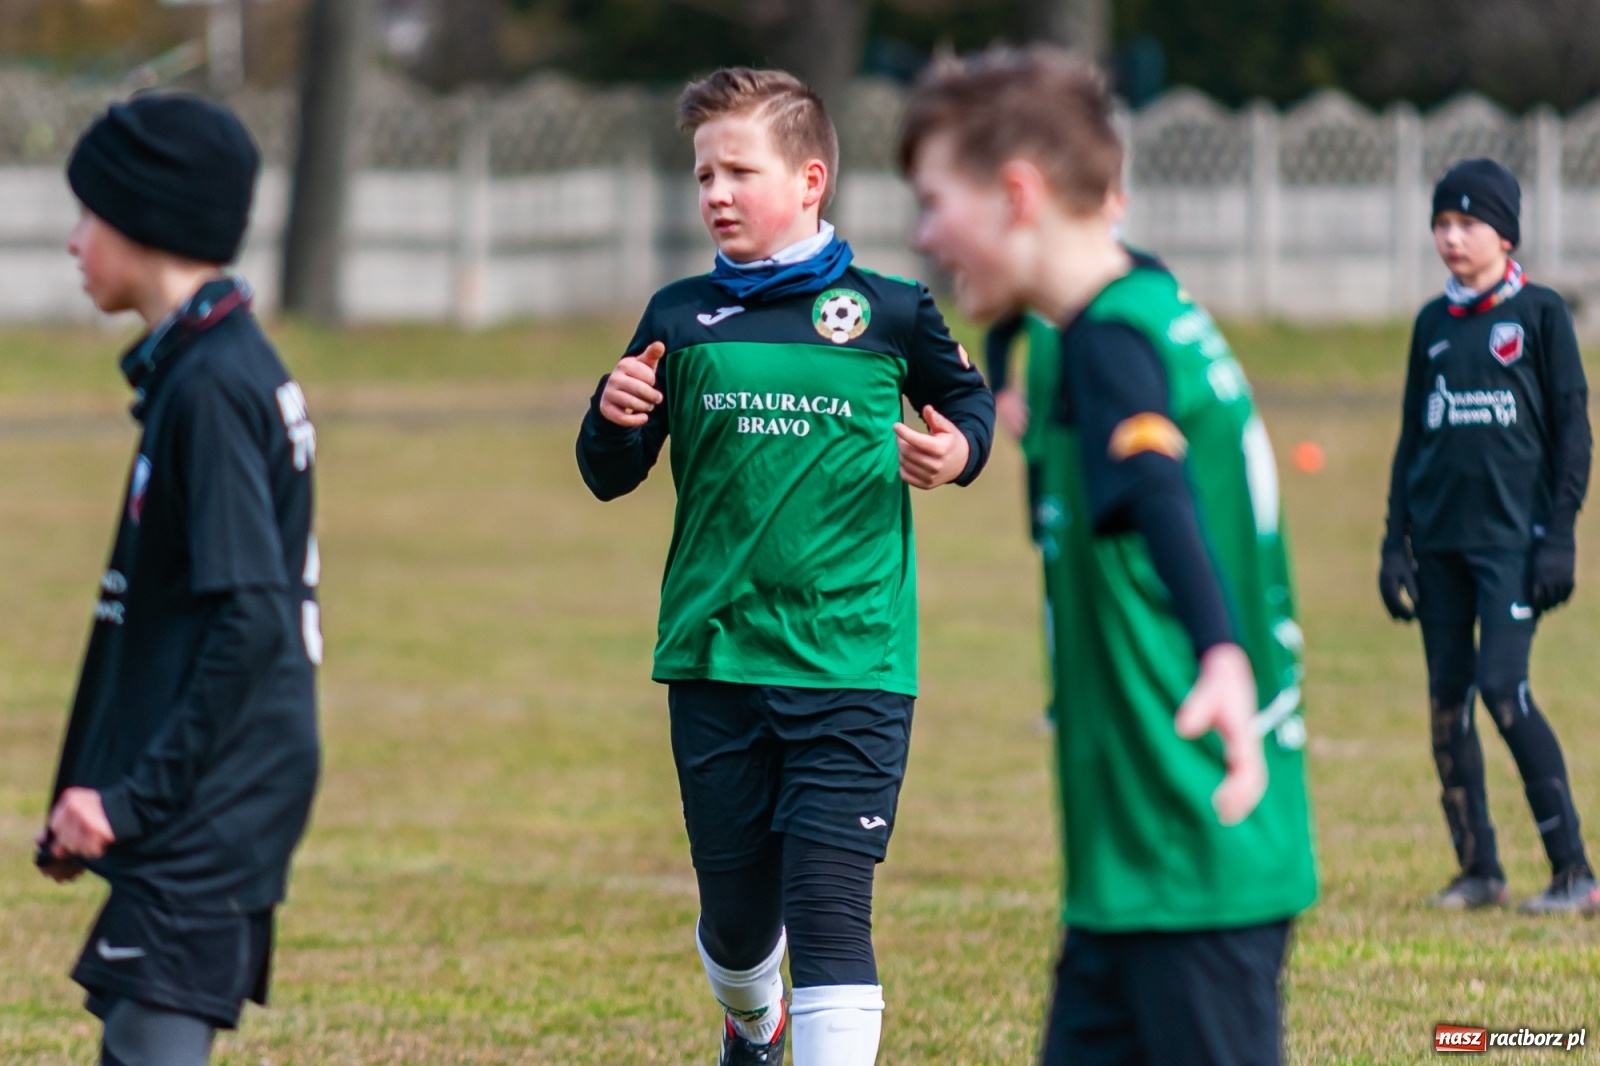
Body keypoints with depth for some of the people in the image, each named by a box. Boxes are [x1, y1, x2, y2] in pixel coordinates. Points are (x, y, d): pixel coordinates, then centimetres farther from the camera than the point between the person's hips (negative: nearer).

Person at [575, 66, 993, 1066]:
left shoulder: (886, 311, 0)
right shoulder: (679, 319, 4)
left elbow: (967, 395, 19)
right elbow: (612, 477, 9)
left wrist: (961, 447, -3)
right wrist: (613, 417, -13)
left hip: (851, 663, -3)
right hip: (714, 658, 3)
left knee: (829, 910, -11)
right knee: (736, 909, 14)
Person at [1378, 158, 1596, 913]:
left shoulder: (1539, 313, 0)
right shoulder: (1432, 324, 13)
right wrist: (1396, 540, 12)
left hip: (1513, 534, -5)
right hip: (1440, 538, 5)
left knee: (1503, 687, -16)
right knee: (1447, 699, 3)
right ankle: (1477, 870, 12)